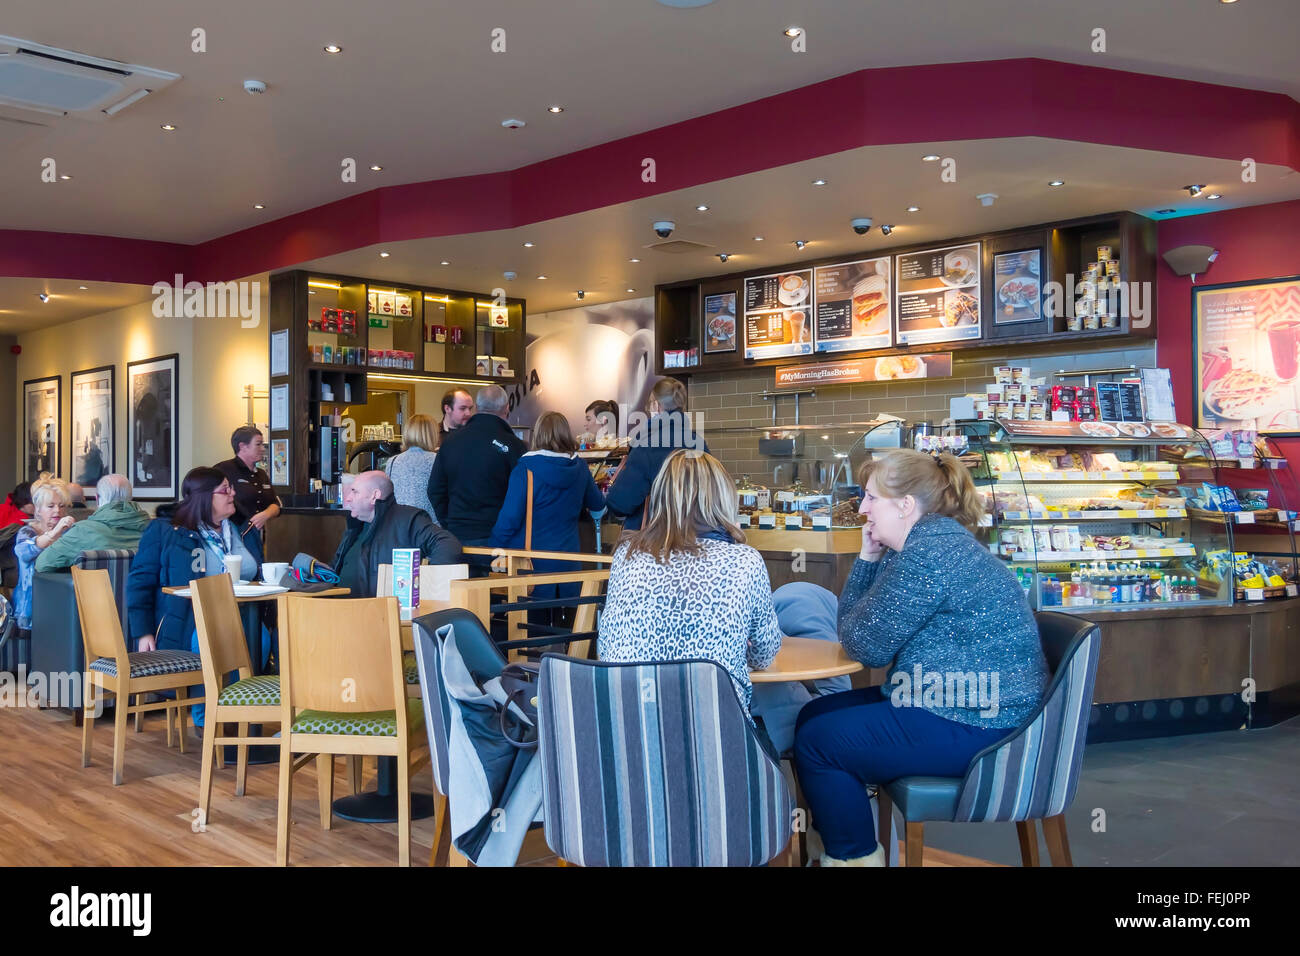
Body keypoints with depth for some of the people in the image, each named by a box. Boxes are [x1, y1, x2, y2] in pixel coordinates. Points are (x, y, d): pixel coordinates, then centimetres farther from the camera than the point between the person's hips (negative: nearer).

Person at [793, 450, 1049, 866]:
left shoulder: (929, 553, -21)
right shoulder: (931, 541, 12)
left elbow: (868, 647, -16)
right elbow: (853, 625, 13)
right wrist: (868, 556, 2)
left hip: (975, 726, -11)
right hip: (967, 703, 11)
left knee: (816, 742, -5)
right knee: (814, 716, 14)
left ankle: (854, 857, 12)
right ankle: (844, 847, 24)